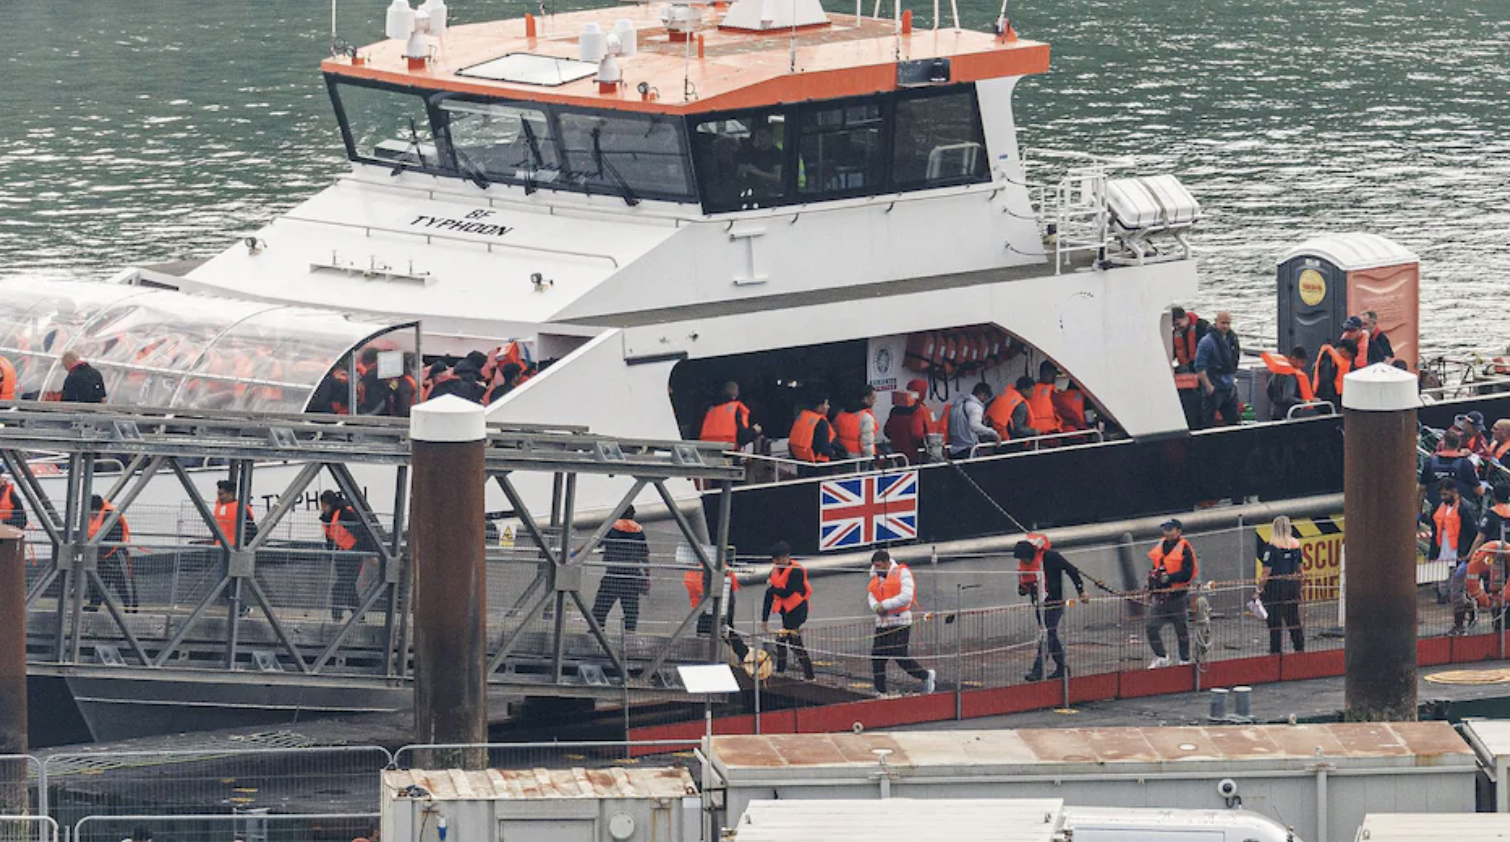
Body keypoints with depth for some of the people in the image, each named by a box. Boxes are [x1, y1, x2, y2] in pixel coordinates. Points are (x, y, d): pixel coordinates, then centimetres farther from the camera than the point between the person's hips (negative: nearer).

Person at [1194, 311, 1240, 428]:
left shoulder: (1232, 338, 7)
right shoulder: (1207, 341, -16)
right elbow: (1199, 367, -18)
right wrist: (1208, 386, -18)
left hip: (1230, 387, 7)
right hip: (1214, 389, -7)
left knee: (1233, 419, 12)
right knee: (1208, 422, -3)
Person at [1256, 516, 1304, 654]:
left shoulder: (1272, 547, -14)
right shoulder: (1296, 545, 3)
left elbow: (1266, 572, -15)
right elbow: (1299, 568, 11)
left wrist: (1260, 589, -7)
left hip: (1275, 585, -5)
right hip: (1293, 586, 5)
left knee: (1275, 622, 1)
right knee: (1294, 621, 14)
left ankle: (1275, 651, 3)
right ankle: (1300, 648, 19)